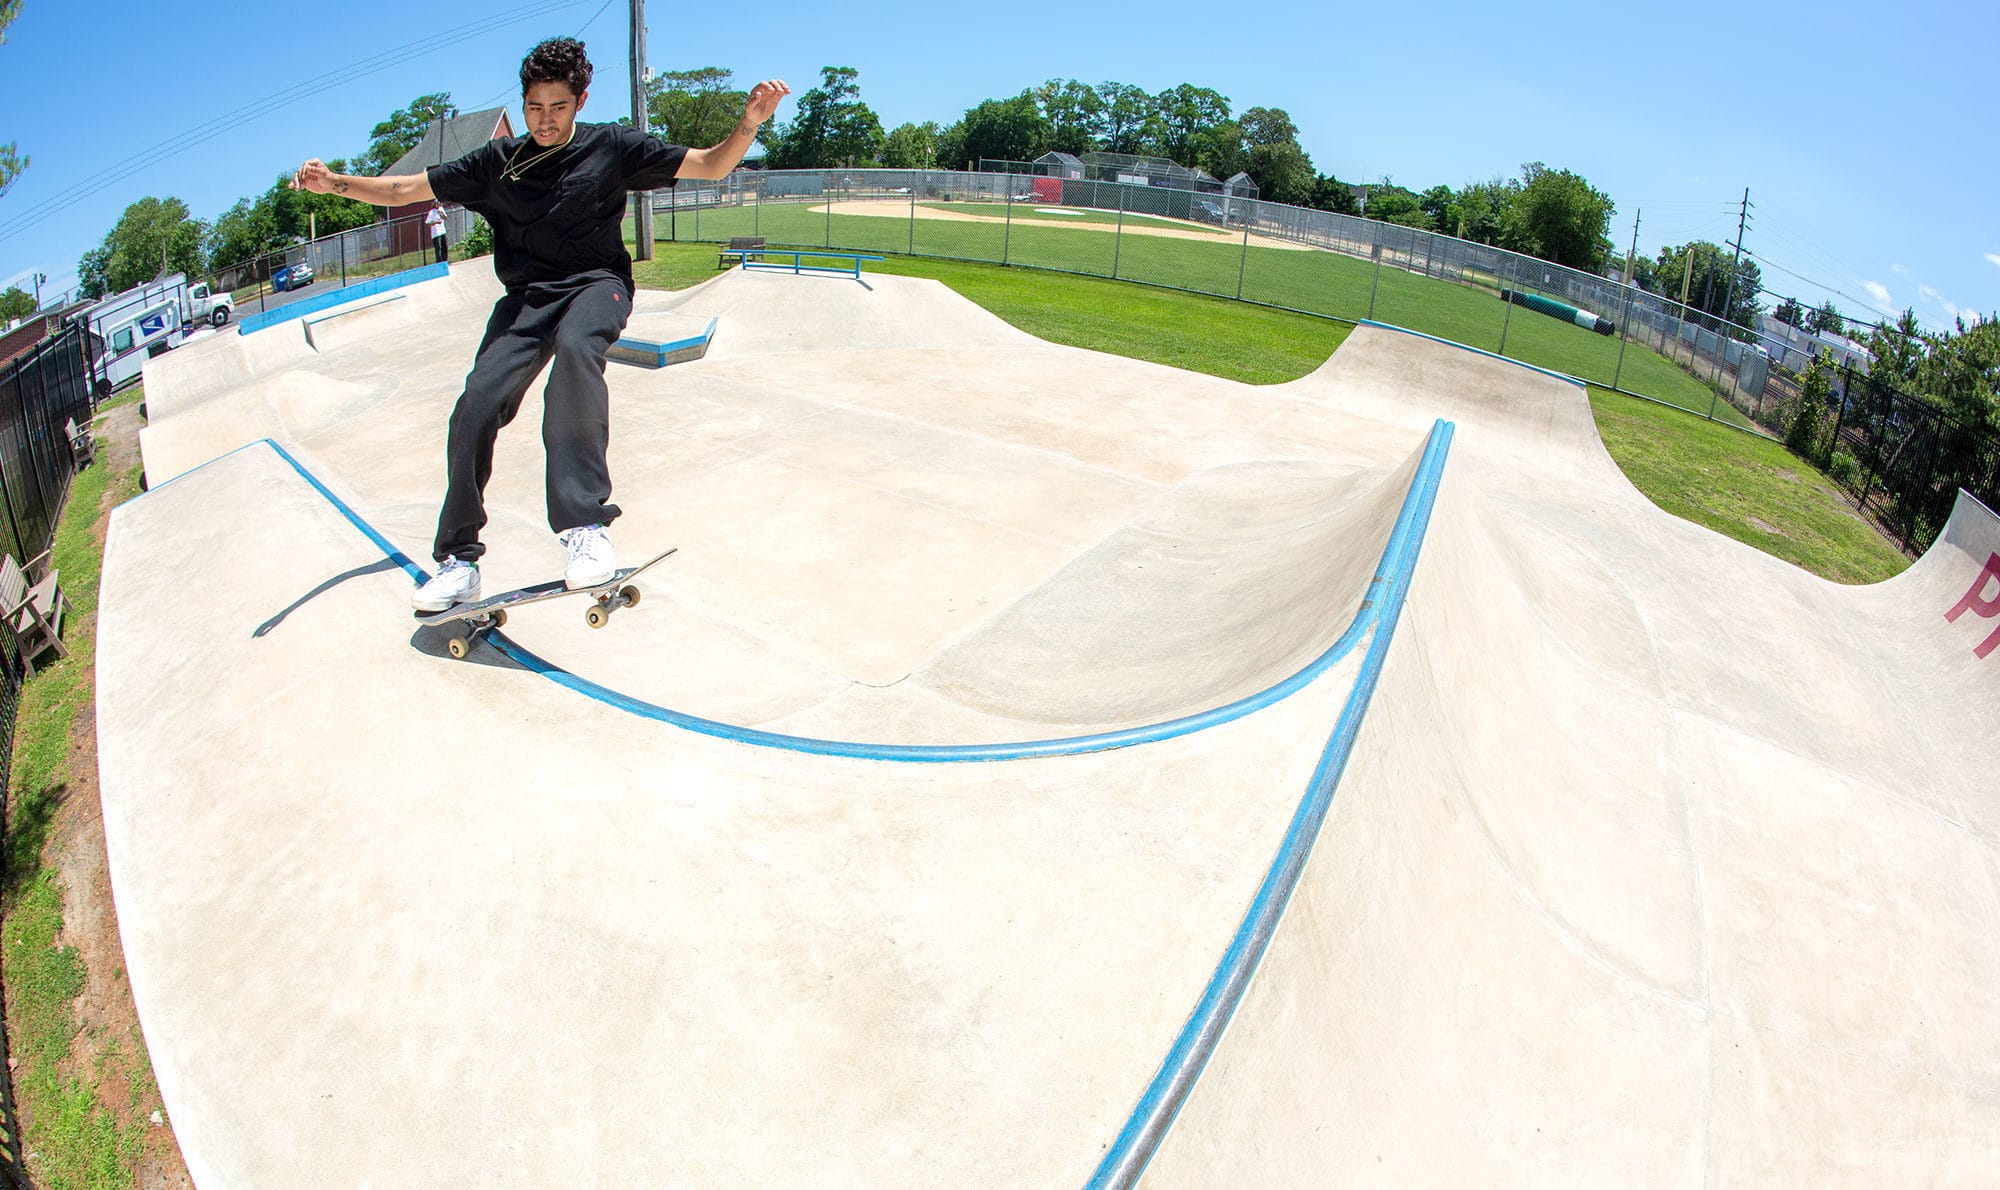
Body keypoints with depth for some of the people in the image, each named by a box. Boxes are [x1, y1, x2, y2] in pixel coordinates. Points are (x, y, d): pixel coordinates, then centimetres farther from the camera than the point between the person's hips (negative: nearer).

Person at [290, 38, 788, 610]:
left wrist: (750, 123, -14)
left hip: (596, 283, -3)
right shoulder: (497, 161, 9)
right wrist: (336, 183, -4)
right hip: (526, 295, 3)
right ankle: (459, 559, -8)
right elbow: (404, 190, 12)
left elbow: (709, 165, 4)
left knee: (575, 347, -39)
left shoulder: (612, 147, 6)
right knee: (477, 403, -19)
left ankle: (584, 524, -45)